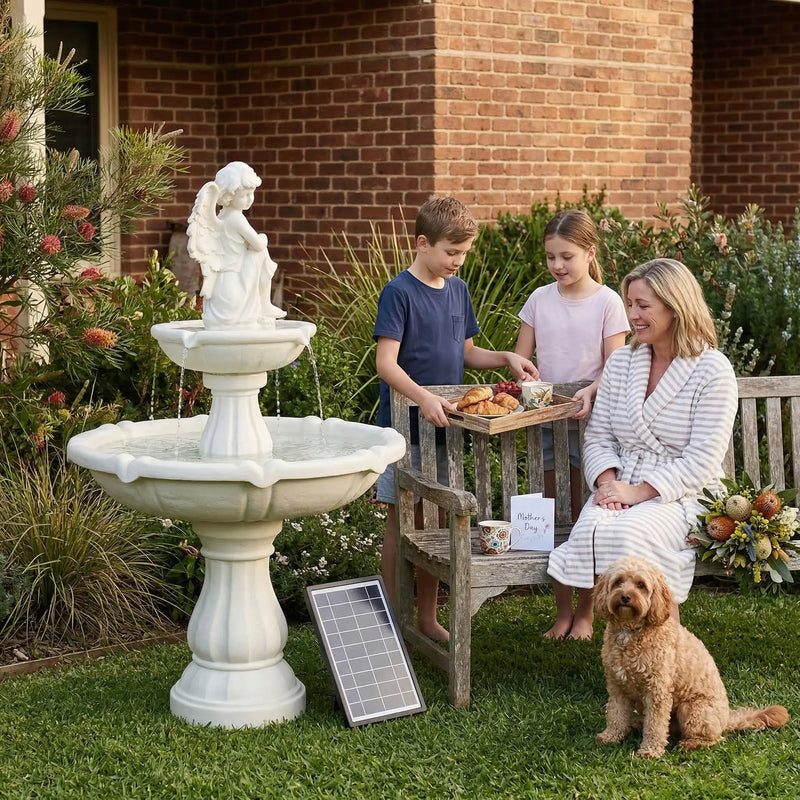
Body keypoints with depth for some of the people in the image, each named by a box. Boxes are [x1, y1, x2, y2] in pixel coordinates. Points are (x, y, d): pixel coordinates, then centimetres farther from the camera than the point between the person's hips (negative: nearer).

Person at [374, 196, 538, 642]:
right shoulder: (399, 293, -13)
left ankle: (428, 618, 24)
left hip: (443, 424, 6)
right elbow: (386, 364, -20)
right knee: (401, 522, 1)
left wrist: (507, 358, 3)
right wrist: (424, 397, -34)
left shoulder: (457, 290, 9)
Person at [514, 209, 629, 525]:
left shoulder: (607, 301, -4)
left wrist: (590, 391, -25)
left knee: (584, 508, -3)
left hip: (589, 419, -3)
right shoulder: (539, 299, 6)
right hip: (544, 419, 3)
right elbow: (520, 358, 8)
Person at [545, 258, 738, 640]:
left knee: (627, 533, -34)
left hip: (683, 495, -4)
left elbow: (702, 461, -11)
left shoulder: (712, 371, -5)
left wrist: (640, 491, -18)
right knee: (591, 530, -31)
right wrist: (608, 480, -10)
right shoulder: (621, 362, 12)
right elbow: (598, 436, 11)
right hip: (622, 487, 4)